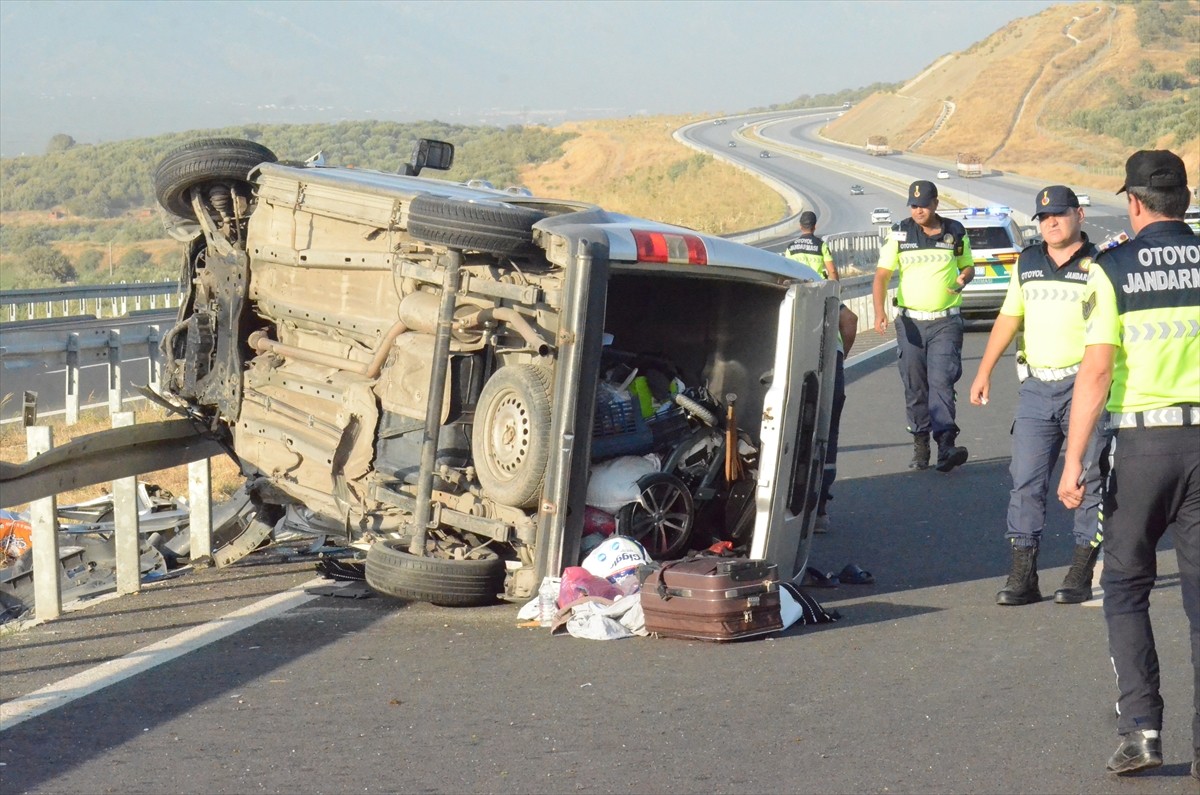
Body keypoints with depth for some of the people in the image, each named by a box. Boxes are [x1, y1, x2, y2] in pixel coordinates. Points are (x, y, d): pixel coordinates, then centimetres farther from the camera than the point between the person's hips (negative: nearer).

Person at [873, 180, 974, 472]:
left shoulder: (956, 233, 4)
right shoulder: (900, 234, 1)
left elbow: (967, 265, 18)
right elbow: (882, 274, -3)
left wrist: (964, 278, -7)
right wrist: (879, 311, -18)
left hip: (946, 322, -1)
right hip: (910, 321, 1)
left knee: (941, 381, -14)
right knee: (914, 387, 6)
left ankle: (946, 445, -22)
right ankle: (920, 445, 17)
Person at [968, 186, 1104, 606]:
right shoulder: (1027, 263, 13)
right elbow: (1008, 318, 21)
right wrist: (985, 370, 17)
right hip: (1035, 386, 5)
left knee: (1089, 482, 0)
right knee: (1025, 480, 1)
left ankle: (1081, 574, 7)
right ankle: (1022, 576, 5)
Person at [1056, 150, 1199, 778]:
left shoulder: (1112, 268, -5)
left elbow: (1095, 372, -11)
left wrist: (1073, 462, -9)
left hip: (1141, 441, -2)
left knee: (1125, 588, 12)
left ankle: (1140, 728, 3)